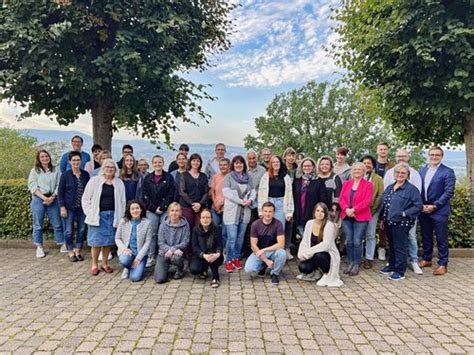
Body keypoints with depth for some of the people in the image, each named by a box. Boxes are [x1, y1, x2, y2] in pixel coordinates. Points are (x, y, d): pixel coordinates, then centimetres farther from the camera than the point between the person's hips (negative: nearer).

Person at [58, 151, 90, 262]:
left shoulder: (85, 174, 3)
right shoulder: (65, 175, -5)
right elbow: (60, 192, -4)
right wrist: (62, 207, -10)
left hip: (82, 207, 3)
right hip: (69, 207, -3)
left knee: (81, 230, 8)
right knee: (68, 231, 2)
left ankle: (77, 252, 21)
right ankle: (71, 253, 16)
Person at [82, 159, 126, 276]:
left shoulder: (119, 183, 7)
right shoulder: (94, 181, 0)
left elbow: (122, 201, 9)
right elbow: (86, 199, 1)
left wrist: (120, 216, 3)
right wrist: (90, 214, -5)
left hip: (112, 216, 2)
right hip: (98, 216, -2)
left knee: (109, 241, 8)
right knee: (96, 241, 0)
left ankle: (105, 264, 22)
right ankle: (94, 265, 15)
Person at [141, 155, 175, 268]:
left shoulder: (169, 177, 4)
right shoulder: (147, 178, 9)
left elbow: (171, 195, -2)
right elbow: (145, 196, 4)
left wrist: (162, 207, -9)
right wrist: (154, 208, -5)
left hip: (165, 210, -1)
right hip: (151, 211, 1)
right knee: (152, 234, 1)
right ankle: (151, 257, 8)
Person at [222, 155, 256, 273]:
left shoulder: (248, 177, 14)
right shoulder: (228, 177, 1)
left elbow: (253, 191, 13)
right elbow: (226, 192, -10)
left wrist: (250, 200, -9)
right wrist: (241, 201, -14)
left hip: (245, 211, 4)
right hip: (231, 211, -4)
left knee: (240, 237, 8)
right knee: (232, 237, -9)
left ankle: (236, 258, 22)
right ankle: (229, 261, 5)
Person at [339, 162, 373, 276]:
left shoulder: (368, 184, 1)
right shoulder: (346, 183, 13)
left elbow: (367, 201, -9)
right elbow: (341, 198, 6)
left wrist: (354, 209, -18)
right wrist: (346, 209, -12)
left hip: (360, 217, -3)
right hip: (346, 216, 4)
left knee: (357, 242, -3)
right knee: (349, 241, 6)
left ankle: (356, 265, 8)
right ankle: (351, 263, 17)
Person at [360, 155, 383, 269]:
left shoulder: (378, 179, 7)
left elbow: (380, 195, 0)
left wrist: (373, 208, -10)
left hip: (372, 210, -1)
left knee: (370, 235, 3)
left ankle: (369, 258, 10)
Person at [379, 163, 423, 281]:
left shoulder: (411, 189, -7)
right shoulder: (389, 188, 13)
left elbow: (418, 205, -13)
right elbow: (383, 204, 18)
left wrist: (405, 213, -20)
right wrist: (382, 219, 15)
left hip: (401, 223, -7)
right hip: (389, 222, 7)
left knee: (400, 247, -1)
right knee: (391, 246, 19)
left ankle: (399, 272, 8)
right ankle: (391, 266, 32)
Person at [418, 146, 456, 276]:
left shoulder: (448, 172, -6)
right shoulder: (422, 170, 9)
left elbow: (449, 192, -12)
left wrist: (434, 206, -15)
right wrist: (421, 205, -2)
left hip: (440, 211, -4)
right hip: (423, 210, 5)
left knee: (441, 239, 3)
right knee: (426, 237, 15)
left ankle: (442, 264, 14)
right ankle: (426, 259, 29)